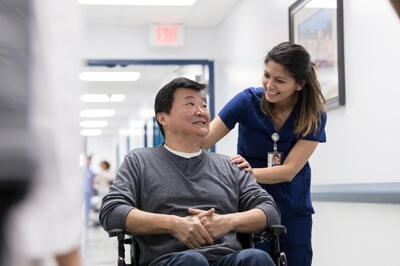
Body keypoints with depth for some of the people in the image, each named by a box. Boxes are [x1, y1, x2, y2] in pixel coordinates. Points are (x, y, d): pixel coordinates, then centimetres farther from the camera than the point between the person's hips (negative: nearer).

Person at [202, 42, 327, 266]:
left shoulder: (314, 116, -9)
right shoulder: (249, 100, -12)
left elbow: (289, 170, -17)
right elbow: (200, 143, -16)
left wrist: (250, 172, -34)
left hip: (294, 212, 1)